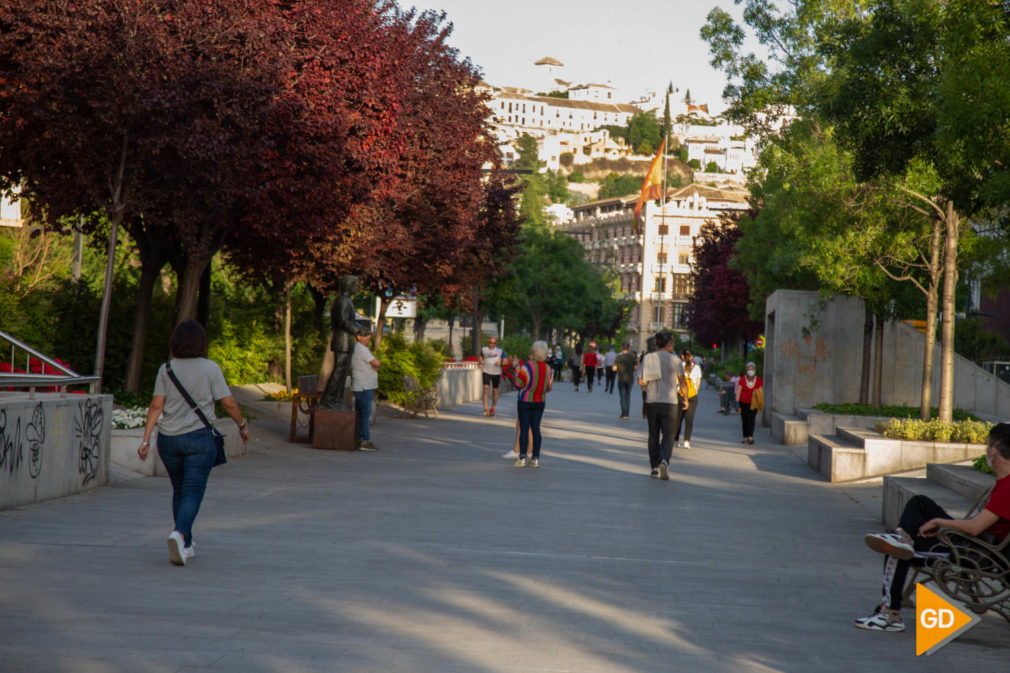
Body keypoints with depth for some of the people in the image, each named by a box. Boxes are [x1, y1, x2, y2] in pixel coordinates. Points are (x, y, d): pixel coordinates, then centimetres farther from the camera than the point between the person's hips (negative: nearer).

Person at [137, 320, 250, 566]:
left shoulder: (166, 369, 1)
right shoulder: (210, 368, -5)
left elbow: (156, 406, -5)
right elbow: (228, 403, -5)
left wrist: (146, 440, -6)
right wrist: (242, 425, 10)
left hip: (168, 439, 3)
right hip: (199, 437, -3)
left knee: (179, 490, 17)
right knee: (193, 492, -4)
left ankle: (186, 545, 25)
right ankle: (179, 534, -29)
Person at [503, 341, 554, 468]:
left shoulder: (526, 366, -15)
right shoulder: (548, 369, 1)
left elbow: (519, 384, -12)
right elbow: (548, 388, 7)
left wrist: (511, 371, -2)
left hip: (525, 401, -4)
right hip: (540, 402, 4)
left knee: (524, 429, -1)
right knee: (535, 428, 9)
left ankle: (522, 459, -2)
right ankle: (536, 458, 8)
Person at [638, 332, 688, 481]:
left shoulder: (647, 358, 5)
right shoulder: (675, 360, -3)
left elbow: (641, 381, 2)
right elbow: (683, 383, 2)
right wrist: (685, 399, 16)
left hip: (651, 401, 3)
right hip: (669, 402, -3)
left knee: (653, 435, 12)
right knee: (668, 434, -1)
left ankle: (654, 466, 14)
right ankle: (664, 461, -23)